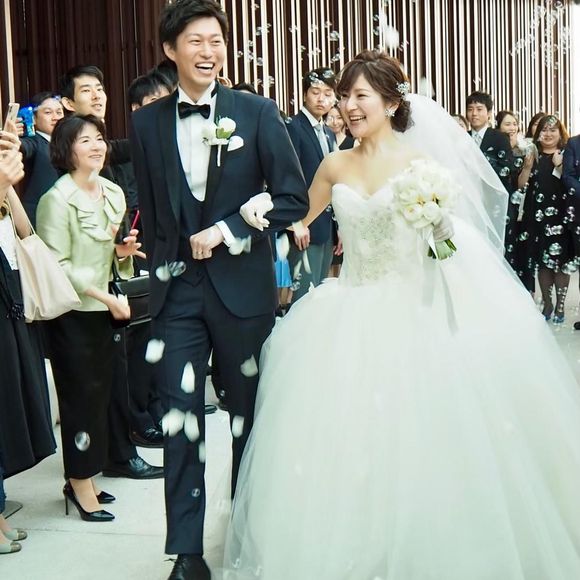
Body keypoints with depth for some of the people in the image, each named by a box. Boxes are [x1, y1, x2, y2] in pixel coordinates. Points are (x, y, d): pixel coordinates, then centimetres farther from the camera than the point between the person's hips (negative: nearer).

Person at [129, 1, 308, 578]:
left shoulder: (257, 112, -2)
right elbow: (149, 210, 12)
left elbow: (293, 198, -5)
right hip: (177, 291, 1)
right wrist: (161, 265, 9)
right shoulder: (146, 122, 4)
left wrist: (228, 229, -13)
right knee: (181, 422, 0)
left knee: (250, 416, 13)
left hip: (243, 286, -1)